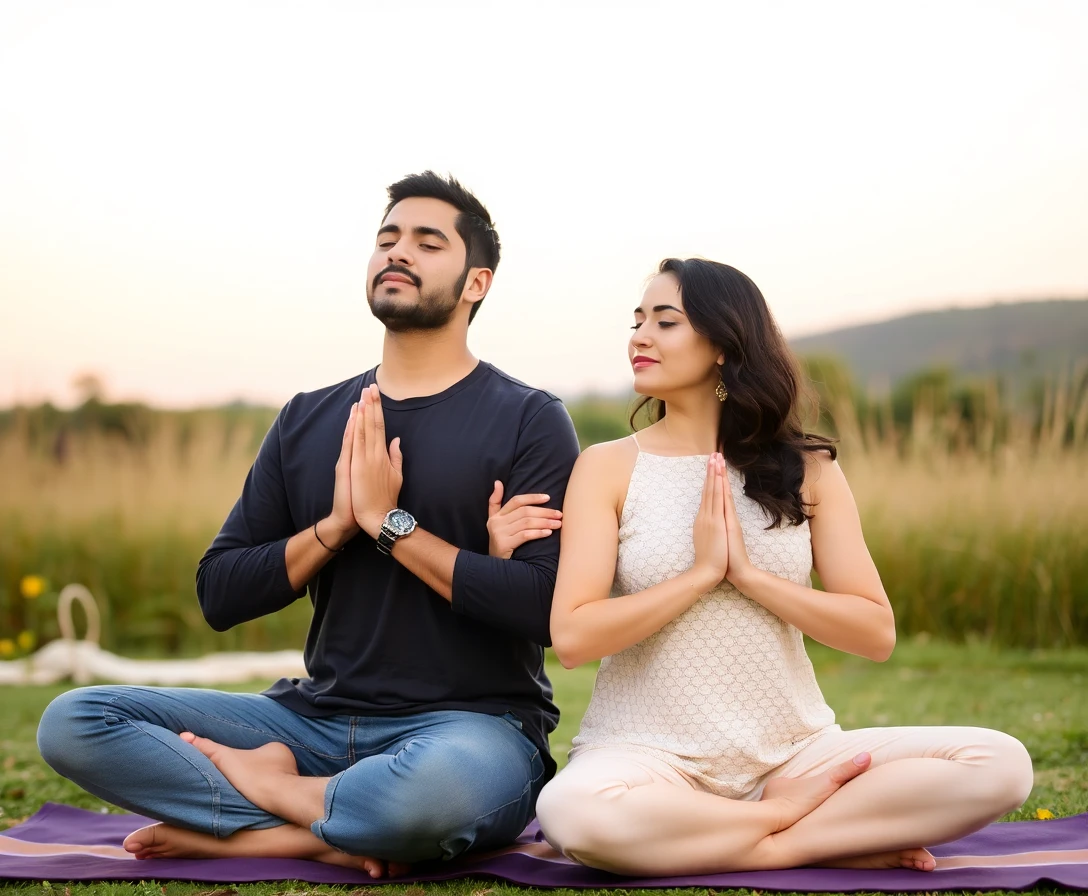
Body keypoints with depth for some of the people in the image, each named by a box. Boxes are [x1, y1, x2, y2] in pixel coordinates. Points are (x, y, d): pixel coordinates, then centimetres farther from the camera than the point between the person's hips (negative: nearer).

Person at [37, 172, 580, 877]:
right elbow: (220, 594, 6)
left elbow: (544, 608, -15)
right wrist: (339, 524, -9)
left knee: (445, 777, -42)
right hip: (317, 717, 4)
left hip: (476, 725, -4)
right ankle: (332, 835, -15)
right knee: (73, 721, -12)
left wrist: (389, 522, -13)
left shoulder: (530, 421, -2)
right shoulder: (309, 420, 12)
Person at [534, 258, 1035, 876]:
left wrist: (749, 574, -11)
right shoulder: (609, 467, 1)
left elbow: (877, 633, -1)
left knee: (1003, 763, -18)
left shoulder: (806, 469, 6)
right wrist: (702, 572, -12)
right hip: (650, 752, -1)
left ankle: (783, 842, -14)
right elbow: (572, 636, -10)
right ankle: (801, 820, -14)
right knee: (572, 810, -38)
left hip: (796, 751, 2)